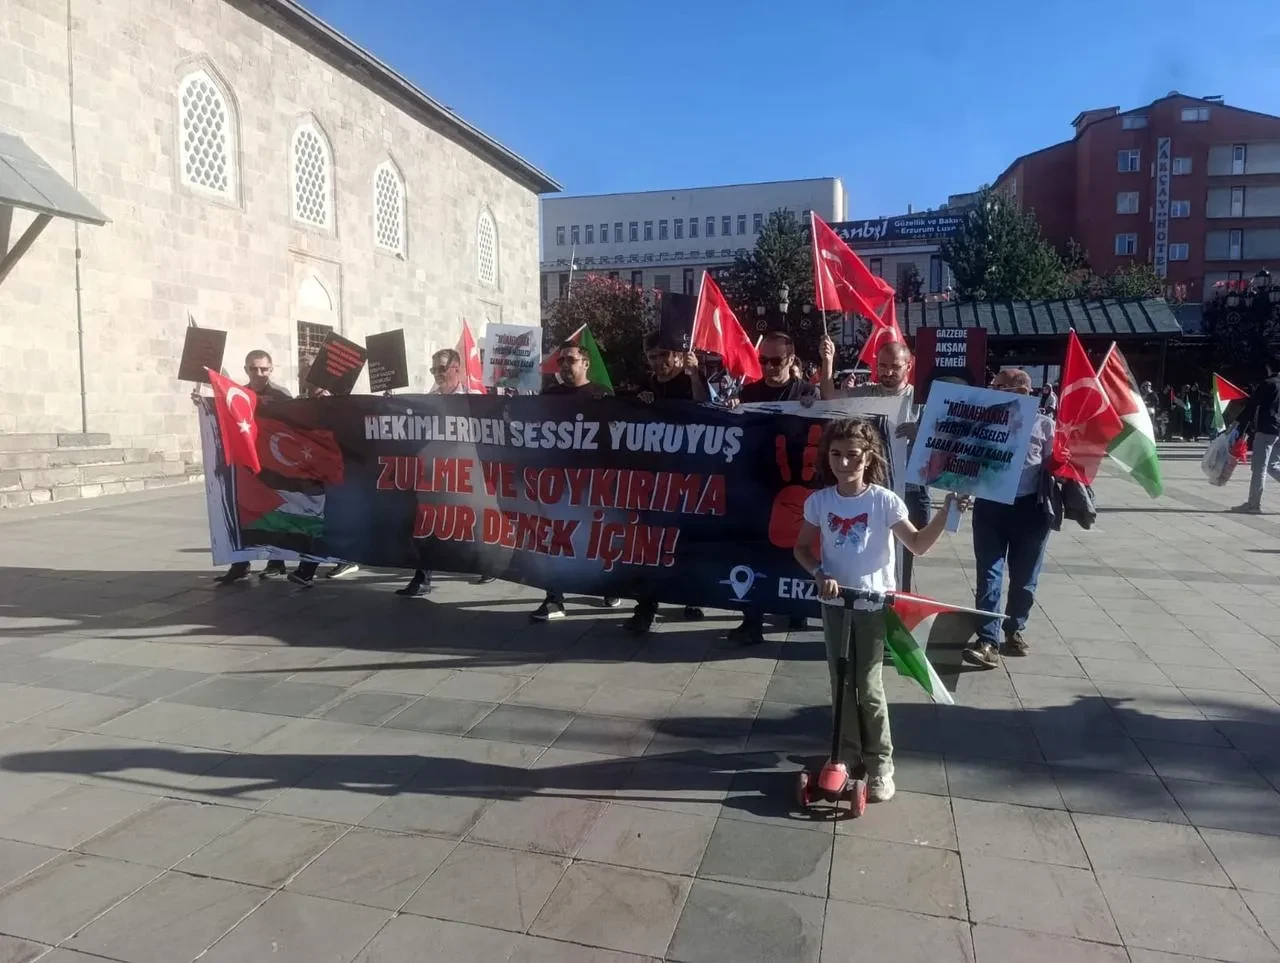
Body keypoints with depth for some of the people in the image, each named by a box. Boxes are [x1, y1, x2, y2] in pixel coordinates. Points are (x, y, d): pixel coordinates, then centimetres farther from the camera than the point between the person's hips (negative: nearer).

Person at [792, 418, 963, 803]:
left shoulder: (884, 500, -11)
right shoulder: (819, 501, -4)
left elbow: (918, 544, -11)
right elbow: (802, 548, 5)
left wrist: (946, 512, -23)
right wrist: (820, 574, -13)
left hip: (873, 604, -3)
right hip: (834, 603, 3)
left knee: (868, 687, 2)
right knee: (841, 684, 12)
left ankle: (880, 765, 17)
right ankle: (847, 755, 28)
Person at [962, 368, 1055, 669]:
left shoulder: (1043, 424, 2)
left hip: (1030, 508, 0)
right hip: (990, 505, 0)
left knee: (1024, 575, 11)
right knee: (989, 574, -5)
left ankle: (1014, 629, 30)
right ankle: (988, 641, -7)